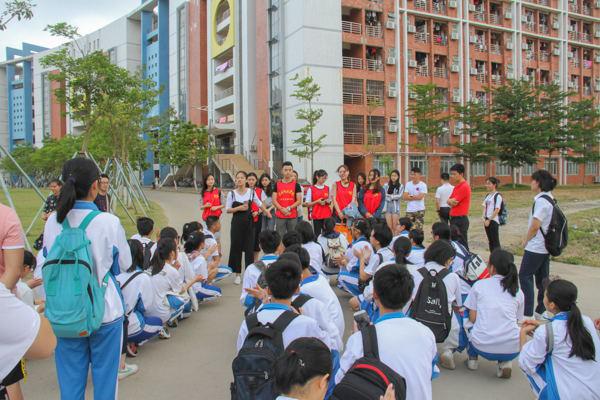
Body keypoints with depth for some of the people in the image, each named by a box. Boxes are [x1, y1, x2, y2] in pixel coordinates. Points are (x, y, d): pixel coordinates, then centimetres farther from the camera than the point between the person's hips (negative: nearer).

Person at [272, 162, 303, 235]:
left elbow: (299, 201, 0)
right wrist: (282, 209, -13)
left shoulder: (296, 184, 3)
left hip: (293, 216, 0)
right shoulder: (277, 184, 6)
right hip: (279, 216, 1)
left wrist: (289, 208, -13)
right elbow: (274, 200, 2)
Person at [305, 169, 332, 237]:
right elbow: (307, 204, -2)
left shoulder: (327, 188, 10)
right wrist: (317, 201, -14)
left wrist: (328, 202, -5)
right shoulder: (311, 189, -1)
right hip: (316, 216, -3)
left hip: (327, 216, 3)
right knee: (317, 235, 0)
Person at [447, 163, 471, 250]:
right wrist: (451, 201, -9)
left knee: (462, 244, -6)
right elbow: (449, 201, 10)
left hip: (460, 220, -10)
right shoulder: (457, 186, 16)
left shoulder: (464, 186, -15)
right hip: (454, 218, 10)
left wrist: (450, 201, 1)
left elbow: (453, 202, -18)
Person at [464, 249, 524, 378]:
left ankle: (472, 359, 16)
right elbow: (518, 321, 16)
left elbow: (472, 318, 5)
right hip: (512, 349, 1)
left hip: (482, 347, -1)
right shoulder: (518, 291, 10)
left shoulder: (479, 285, 4)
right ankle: (505, 363, 13)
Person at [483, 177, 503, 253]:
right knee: (490, 241, 12)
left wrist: (489, 220, -15)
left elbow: (497, 210, -14)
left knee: (495, 241, -3)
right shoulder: (487, 195, 14)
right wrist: (484, 219, 3)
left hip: (493, 221, -8)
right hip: (487, 221, 8)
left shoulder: (498, 196, -9)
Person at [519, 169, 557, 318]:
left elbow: (535, 226, -20)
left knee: (525, 276, -2)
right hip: (545, 246, 9)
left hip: (535, 247, -9)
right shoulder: (549, 198, 10)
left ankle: (527, 312, 0)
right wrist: (528, 240, 13)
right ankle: (542, 310, 22)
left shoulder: (541, 200, -20)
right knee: (542, 278, 13)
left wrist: (526, 240, -4)